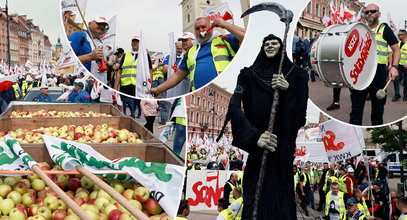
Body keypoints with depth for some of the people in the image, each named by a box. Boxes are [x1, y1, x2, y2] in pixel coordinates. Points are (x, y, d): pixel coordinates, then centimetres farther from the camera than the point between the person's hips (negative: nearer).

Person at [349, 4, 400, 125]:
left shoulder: (384, 29, 6)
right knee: (356, 105, 2)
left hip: (378, 71, -3)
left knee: (378, 106, 6)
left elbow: (396, 49, 3)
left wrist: (394, 66, -11)